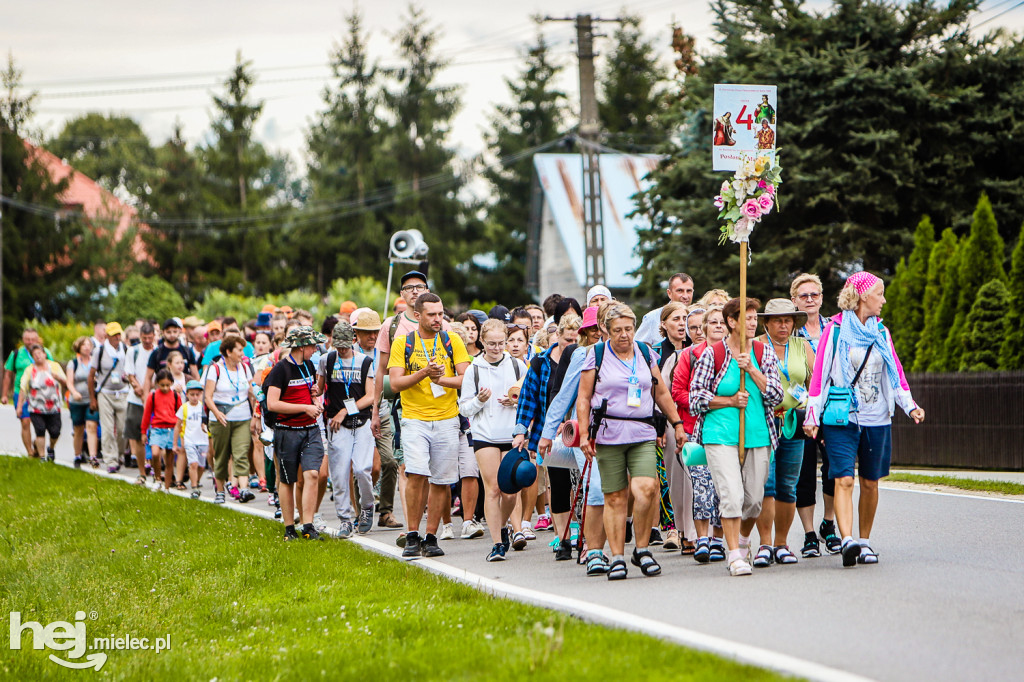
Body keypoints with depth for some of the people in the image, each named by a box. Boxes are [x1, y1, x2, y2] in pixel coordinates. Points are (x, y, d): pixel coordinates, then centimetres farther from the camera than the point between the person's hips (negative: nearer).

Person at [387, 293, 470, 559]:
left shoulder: (452, 341, 6)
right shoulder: (402, 343, 3)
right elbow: (395, 383, -4)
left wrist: (440, 379, -17)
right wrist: (423, 373, -19)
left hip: (447, 420, 2)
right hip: (414, 419, -2)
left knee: (440, 481, 2)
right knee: (416, 475, -17)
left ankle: (430, 537, 12)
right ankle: (412, 537, -8)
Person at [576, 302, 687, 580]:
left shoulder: (645, 354, 12)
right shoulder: (597, 356, 4)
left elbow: (661, 393, 20)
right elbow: (583, 398, 4)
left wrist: (677, 423, 18)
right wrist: (584, 434, -3)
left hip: (643, 434, 2)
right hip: (609, 436, -2)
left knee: (646, 488, -16)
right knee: (615, 497, -1)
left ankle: (642, 549, 1)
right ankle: (617, 557, 7)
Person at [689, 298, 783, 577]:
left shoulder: (764, 353, 9)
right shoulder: (712, 354, -1)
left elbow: (775, 395, 1)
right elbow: (696, 397, 0)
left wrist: (751, 369, -10)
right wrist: (730, 401, -9)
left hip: (758, 435, 4)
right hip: (721, 435, -3)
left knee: (754, 497, 7)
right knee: (731, 495, -15)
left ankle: (742, 539, 35)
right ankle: (734, 555, -10)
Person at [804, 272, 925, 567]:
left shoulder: (882, 332, 12)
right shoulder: (835, 330, -2)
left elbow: (896, 372, 13)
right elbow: (819, 374, -1)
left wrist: (910, 406, -1)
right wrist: (812, 415, -5)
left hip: (877, 420, 4)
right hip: (841, 419, -4)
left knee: (870, 483, 7)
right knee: (843, 479, -16)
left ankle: (864, 542, 18)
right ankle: (847, 541, -26)